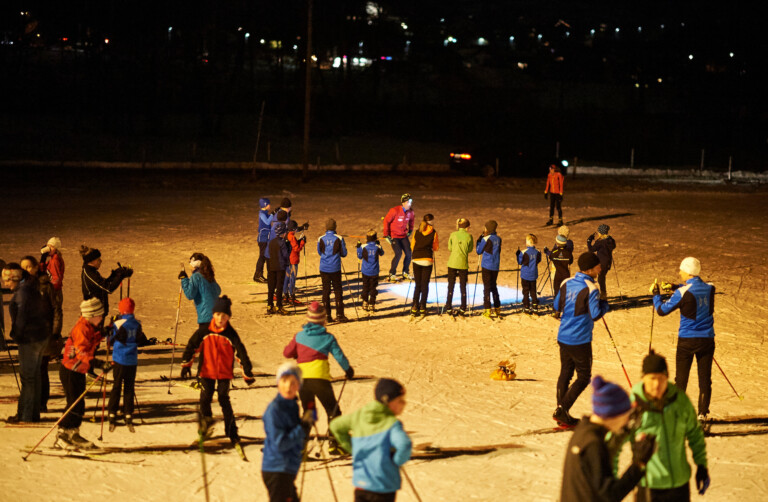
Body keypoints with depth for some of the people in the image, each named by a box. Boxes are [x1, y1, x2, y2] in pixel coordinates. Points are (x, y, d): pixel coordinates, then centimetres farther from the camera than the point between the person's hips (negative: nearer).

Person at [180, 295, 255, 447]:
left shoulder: (231, 334, -10)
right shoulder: (204, 331, -8)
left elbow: (241, 353, -5)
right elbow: (192, 345, 1)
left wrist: (248, 374, -3)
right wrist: (186, 365, 0)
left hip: (225, 373, -1)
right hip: (207, 371, 1)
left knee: (224, 400, -5)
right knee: (205, 398, -3)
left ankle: (232, 432, 2)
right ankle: (206, 421, 27)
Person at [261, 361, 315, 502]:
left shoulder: (292, 405, 9)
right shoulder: (274, 409, -17)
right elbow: (280, 444, -22)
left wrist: (308, 420, -4)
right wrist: (302, 427, -22)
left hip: (288, 471, 9)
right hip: (277, 472, -9)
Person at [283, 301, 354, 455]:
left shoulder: (299, 336, 7)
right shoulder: (328, 338, 1)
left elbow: (287, 353, 13)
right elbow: (339, 356, 3)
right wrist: (348, 370, 20)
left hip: (301, 378, 3)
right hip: (320, 378, -3)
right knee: (333, 411, 9)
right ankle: (334, 444, 2)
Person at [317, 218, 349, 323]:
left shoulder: (321, 239, -3)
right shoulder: (339, 238, -8)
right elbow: (344, 253, -1)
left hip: (324, 268, 1)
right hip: (335, 268, -1)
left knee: (325, 291, 6)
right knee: (338, 291, 6)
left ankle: (327, 315, 6)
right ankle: (340, 315, 5)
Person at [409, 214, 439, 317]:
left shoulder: (416, 233, 4)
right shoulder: (433, 233, -3)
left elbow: (412, 247, 9)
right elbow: (436, 248, 3)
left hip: (416, 261, 2)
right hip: (427, 261, -2)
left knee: (417, 285, 9)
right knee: (425, 284, 5)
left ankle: (415, 308, 2)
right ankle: (422, 307, 2)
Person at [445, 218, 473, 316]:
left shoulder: (453, 235, -2)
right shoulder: (469, 236, -5)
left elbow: (450, 248, 7)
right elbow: (469, 250, 4)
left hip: (452, 263, 1)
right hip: (463, 264, -1)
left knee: (451, 286, 8)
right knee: (463, 286, 7)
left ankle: (448, 308, 8)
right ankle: (463, 309, 7)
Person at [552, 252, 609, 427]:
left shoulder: (566, 283, 3)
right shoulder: (590, 289, -18)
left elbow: (557, 306, 12)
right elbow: (595, 315, -21)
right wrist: (604, 305, -3)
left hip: (563, 338, 7)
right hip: (580, 340, -7)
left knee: (565, 373, 16)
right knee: (583, 377, 5)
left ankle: (562, 414, 18)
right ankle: (562, 409, -5)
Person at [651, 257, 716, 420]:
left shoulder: (683, 292, -15)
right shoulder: (710, 288, 1)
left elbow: (662, 310, -7)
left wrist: (656, 294, 9)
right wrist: (675, 287, 16)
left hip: (687, 341, -3)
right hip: (707, 339, 4)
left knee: (681, 379, 8)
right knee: (705, 379, 8)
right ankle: (702, 414, 8)